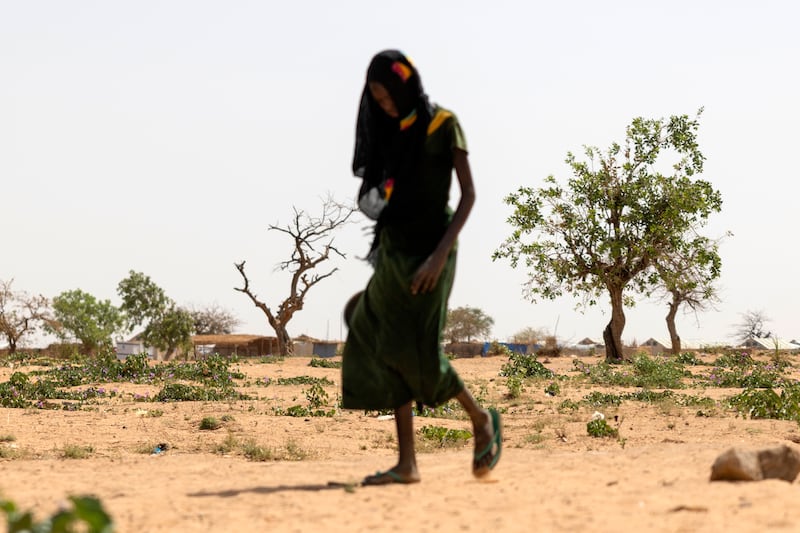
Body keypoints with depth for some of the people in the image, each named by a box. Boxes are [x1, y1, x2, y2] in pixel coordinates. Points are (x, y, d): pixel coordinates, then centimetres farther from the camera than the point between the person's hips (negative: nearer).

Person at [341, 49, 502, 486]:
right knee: (387, 350, -1)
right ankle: (407, 463, -1)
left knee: (416, 351, -8)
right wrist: (381, 259, 13)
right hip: (394, 250, 7)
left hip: (429, 250, -7)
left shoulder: (442, 124, -7)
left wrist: (440, 255, -20)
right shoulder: (391, 132, 11)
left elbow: (468, 194, -11)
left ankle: (482, 419, 17)